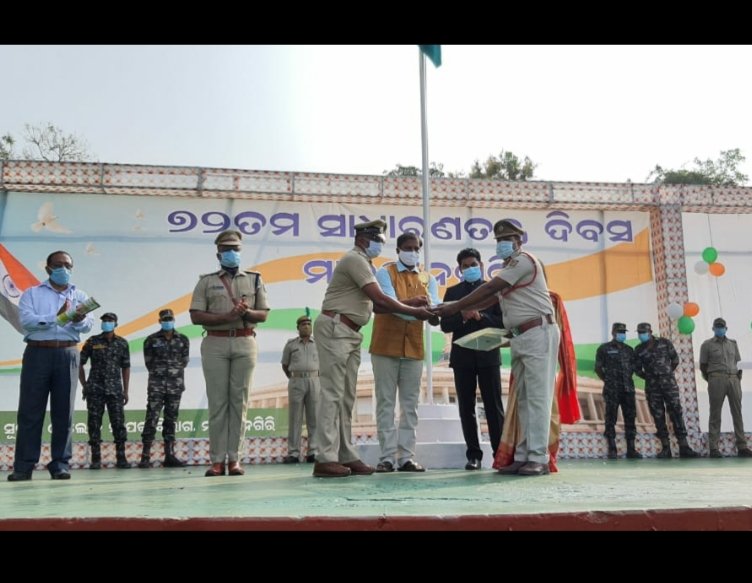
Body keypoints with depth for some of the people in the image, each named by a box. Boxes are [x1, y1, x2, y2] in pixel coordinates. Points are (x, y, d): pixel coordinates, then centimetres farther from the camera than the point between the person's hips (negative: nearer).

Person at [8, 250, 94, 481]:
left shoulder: (80, 295, 15)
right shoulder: (32, 293, 10)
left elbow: (87, 325, 0)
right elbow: (26, 320, -7)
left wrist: (79, 320, -23)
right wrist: (57, 317, -17)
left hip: (67, 355, 2)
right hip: (37, 353, -1)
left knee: (63, 411, 1)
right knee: (30, 410, -2)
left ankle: (60, 464, 5)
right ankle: (24, 466, 2)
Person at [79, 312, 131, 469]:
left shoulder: (122, 343, 7)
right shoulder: (92, 342, 3)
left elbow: (125, 367, 10)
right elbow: (80, 364, 7)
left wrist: (126, 390, 6)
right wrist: (84, 385, 1)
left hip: (115, 390, 1)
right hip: (95, 390, -1)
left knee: (119, 423, -3)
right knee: (94, 424, 1)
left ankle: (121, 458, 3)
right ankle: (96, 459, 8)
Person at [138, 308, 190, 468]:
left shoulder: (183, 340, 7)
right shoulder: (151, 340, 3)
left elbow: (184, 361, 11)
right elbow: (149, 362, 7)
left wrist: (175, 374, 9)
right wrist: (159, 373, 8)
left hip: (176, 385, 2)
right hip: (156, 385, -2)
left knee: (171, 420, 5)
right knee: (152, 419, -8)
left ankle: (170, 455, 8)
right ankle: (145, 456, -8)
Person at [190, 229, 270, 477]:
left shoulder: (254, 279, 14)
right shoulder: (206, 281, 9)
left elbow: (263, 314, 10)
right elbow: (196, 316, 0)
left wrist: (247, 312, -12)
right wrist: (226, 317, -13)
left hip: (245, 343, 1)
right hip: (215, 344, -1)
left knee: (239, 400, -1)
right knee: (217, 401, -3)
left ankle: (234, 458, 3)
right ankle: (217, 459, 0)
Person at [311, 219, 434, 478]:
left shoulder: (363, 263, 22)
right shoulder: (355, 259, -9)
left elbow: (376, 305, 14)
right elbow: (380, 299, -16)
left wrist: (411, 303, 7)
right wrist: (415, 312, -9)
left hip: (350, 333, 10)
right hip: (335, 329, -10)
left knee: (346, 397, 7)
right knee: (333, 393, -11)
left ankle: (346, 456, 9)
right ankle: (325, 459, -10)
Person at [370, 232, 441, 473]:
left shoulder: (428, 279, 11)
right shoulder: (385, 272, 1)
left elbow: (433, 312, -2)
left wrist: (434, 316, -26)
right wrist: (414, 305, -32)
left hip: (414, 347, 4)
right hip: (386, 346, -3)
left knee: (410, 405, 4)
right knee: (386, 403, -1)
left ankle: (406, 457, 8)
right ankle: (387, 456, 2)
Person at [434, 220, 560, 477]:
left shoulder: (523, 260, -6)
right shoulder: (509, 268, 23)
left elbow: (488, 289, -13)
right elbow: (487, 301, 16)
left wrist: (455, 307, -11)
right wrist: (457, 306, 3)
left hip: (538, 332, -10)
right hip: (521, 337, 10)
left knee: (537, 397, -10)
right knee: (524, 399, 6)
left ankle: (538, 459, -9)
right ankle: (523, 457, 8)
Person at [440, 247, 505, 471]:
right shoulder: (452, 292, 12)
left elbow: (503, 321, -1)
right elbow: (445, 325, 3)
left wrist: (480, 317, -14)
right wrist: (463, 317, -13)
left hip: (488, 354, -2)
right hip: (462, 356, 2)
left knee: (493, 407, 0)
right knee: (466, 408, 2)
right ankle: (473, 454, 7)